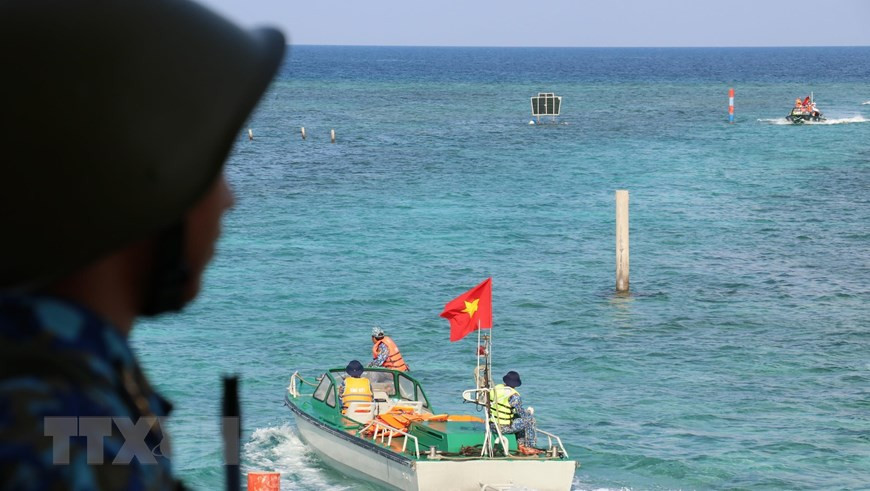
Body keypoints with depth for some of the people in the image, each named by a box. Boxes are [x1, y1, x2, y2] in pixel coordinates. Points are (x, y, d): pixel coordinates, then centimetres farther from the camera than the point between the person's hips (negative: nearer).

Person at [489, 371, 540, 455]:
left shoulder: (495, 389, 2)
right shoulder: (514, 396, -18)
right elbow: (522, 414, -11)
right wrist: (529, 412, 13)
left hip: (491, 425, 7)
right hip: (504, 428, -7)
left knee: (517, 419, 31)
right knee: (530, 419, 9)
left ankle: (521, 445, 32)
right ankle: (530, 447, 18)